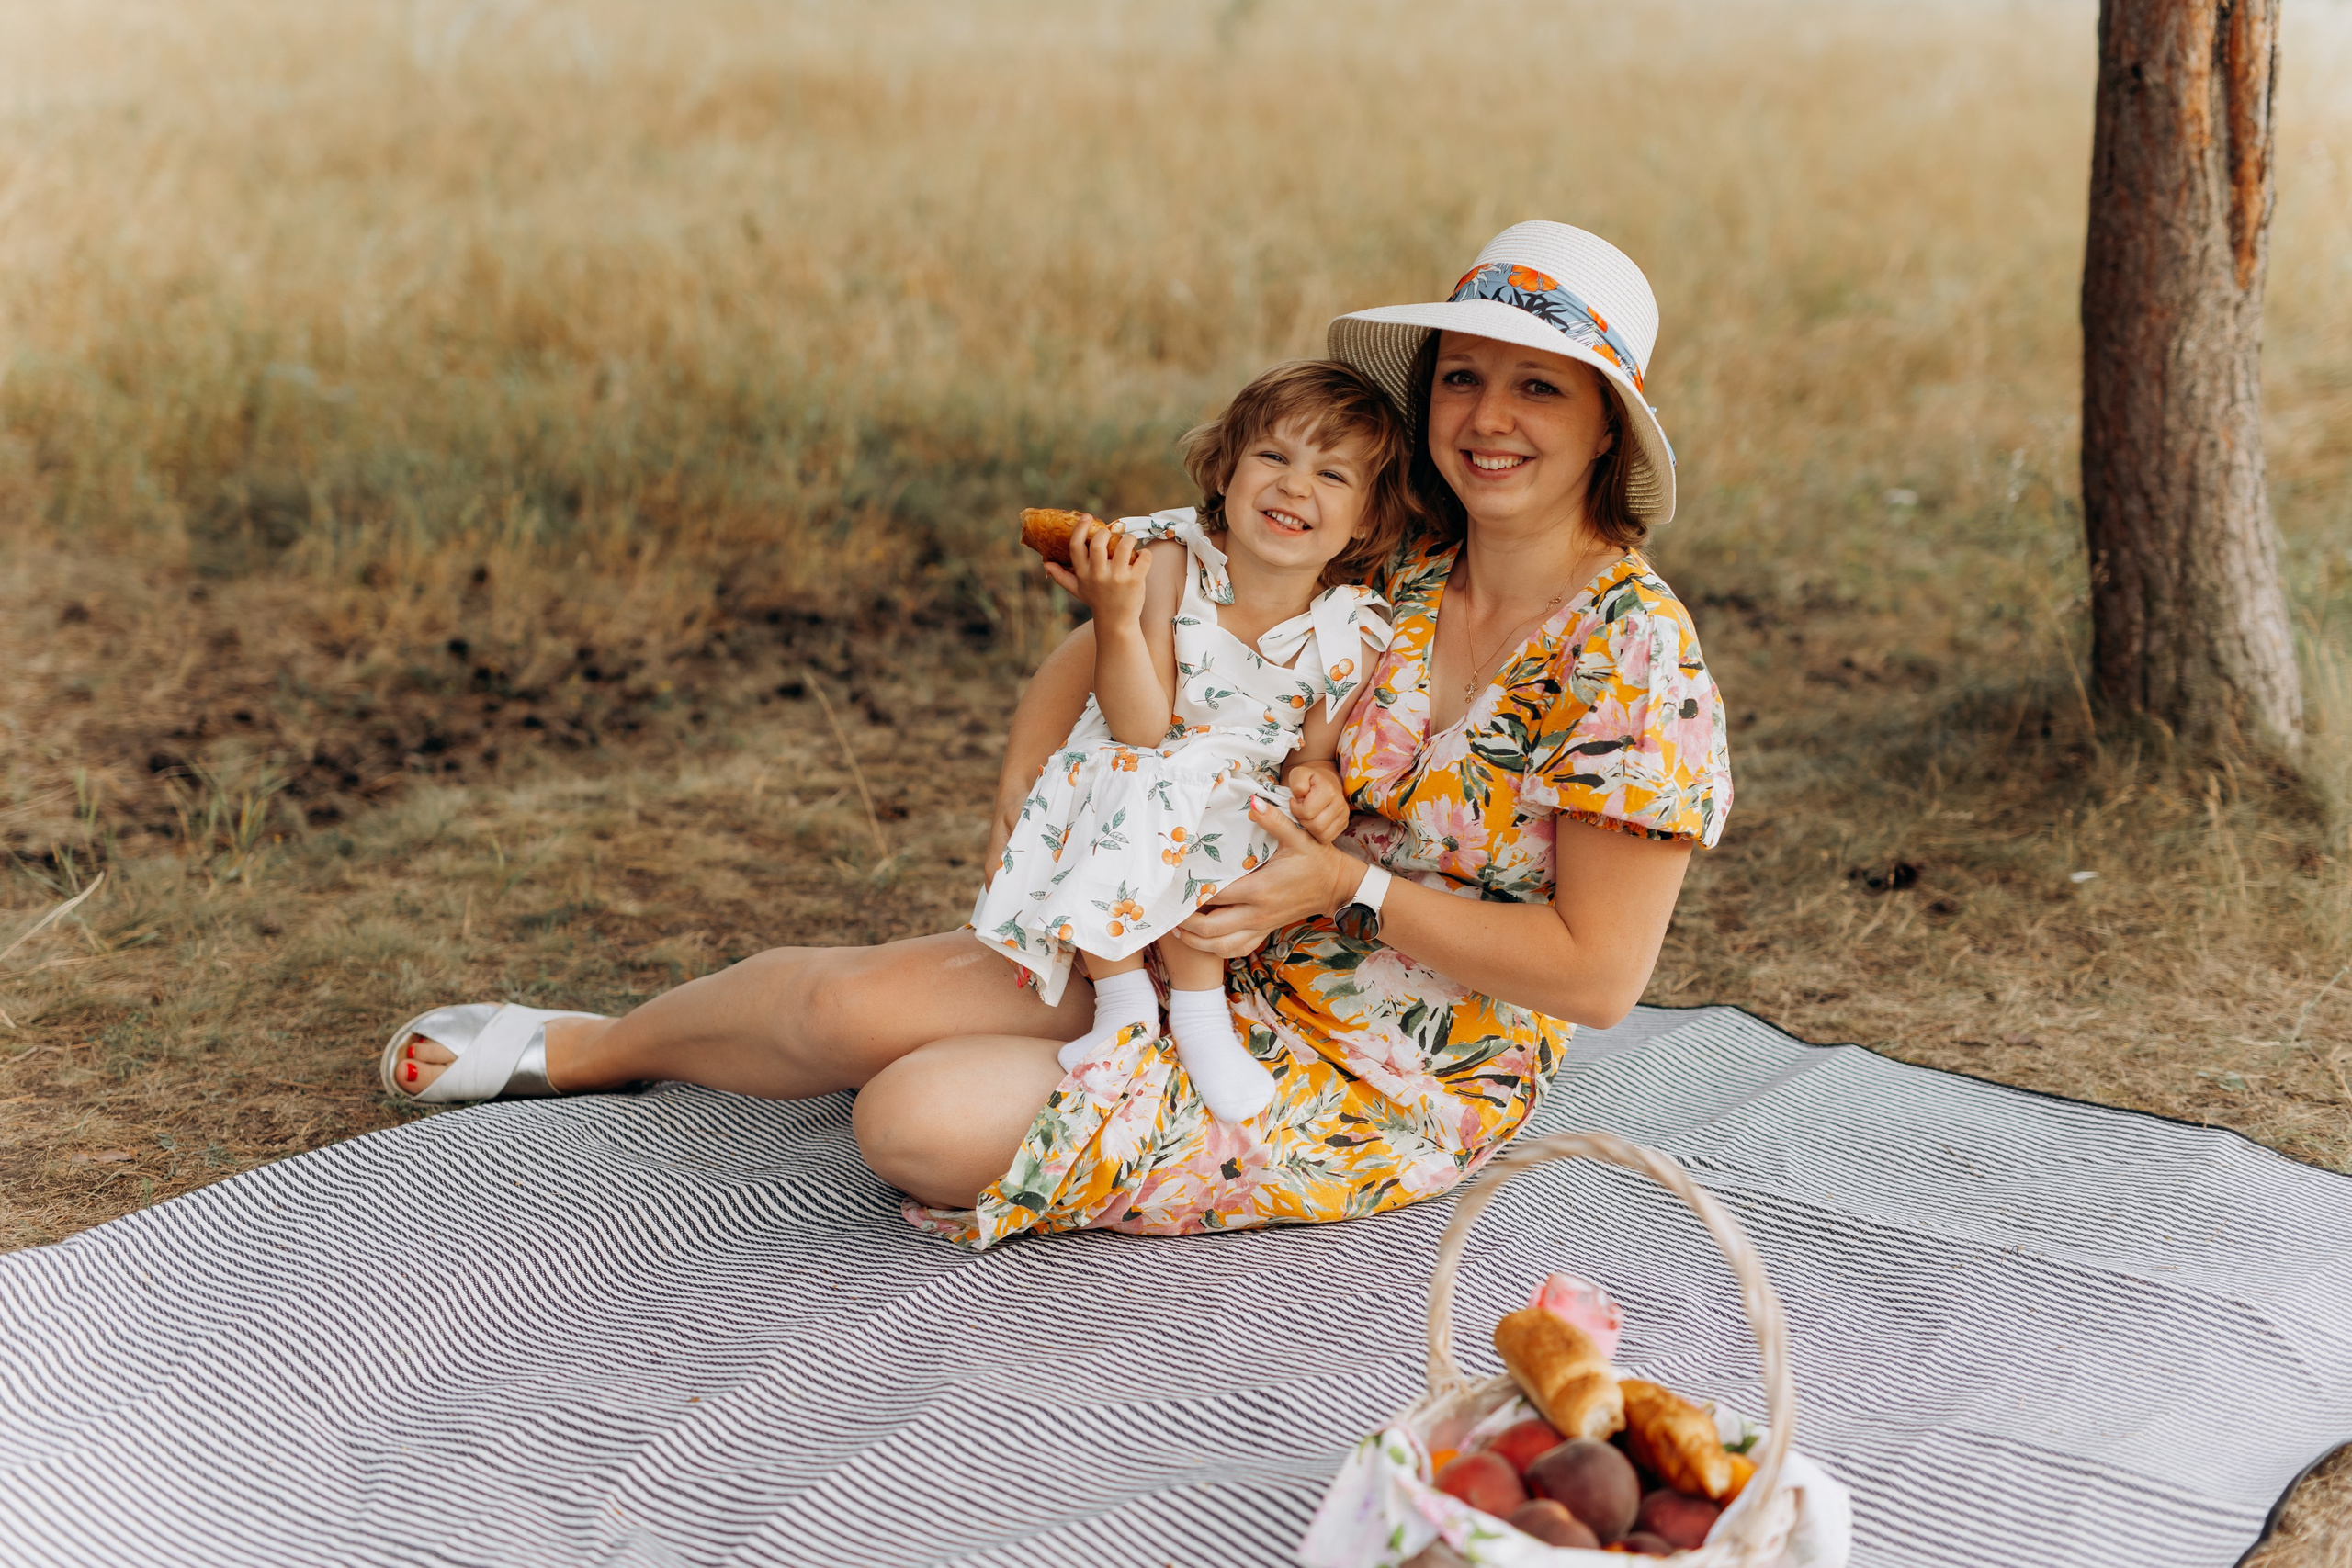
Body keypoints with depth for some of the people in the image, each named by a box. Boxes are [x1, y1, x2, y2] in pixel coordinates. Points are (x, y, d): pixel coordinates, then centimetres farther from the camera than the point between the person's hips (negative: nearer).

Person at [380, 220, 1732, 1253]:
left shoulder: (1634, 660, -18)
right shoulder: (1392, 578, -1)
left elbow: (1598, 973, -18)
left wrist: (1346, 886, -21)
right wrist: (1029, 788, -7)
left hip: (1397, 1084, -5)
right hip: (1246, 958, 5)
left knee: (922, 1126, -19)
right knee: (853, 1000, -10)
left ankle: (584, 1049, 11)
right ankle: (580, 1047, 21)